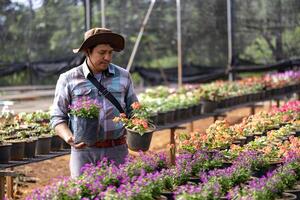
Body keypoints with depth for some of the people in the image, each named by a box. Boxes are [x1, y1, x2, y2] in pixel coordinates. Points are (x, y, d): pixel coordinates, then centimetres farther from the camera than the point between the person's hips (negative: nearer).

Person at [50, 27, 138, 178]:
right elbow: (57, 117, 3)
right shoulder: (68, 79, 2)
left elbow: (132, 111, 15)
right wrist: (69, 137, -16)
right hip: (83, 151, -1)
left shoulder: (123, 76, 8)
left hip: (116, 150, 2)